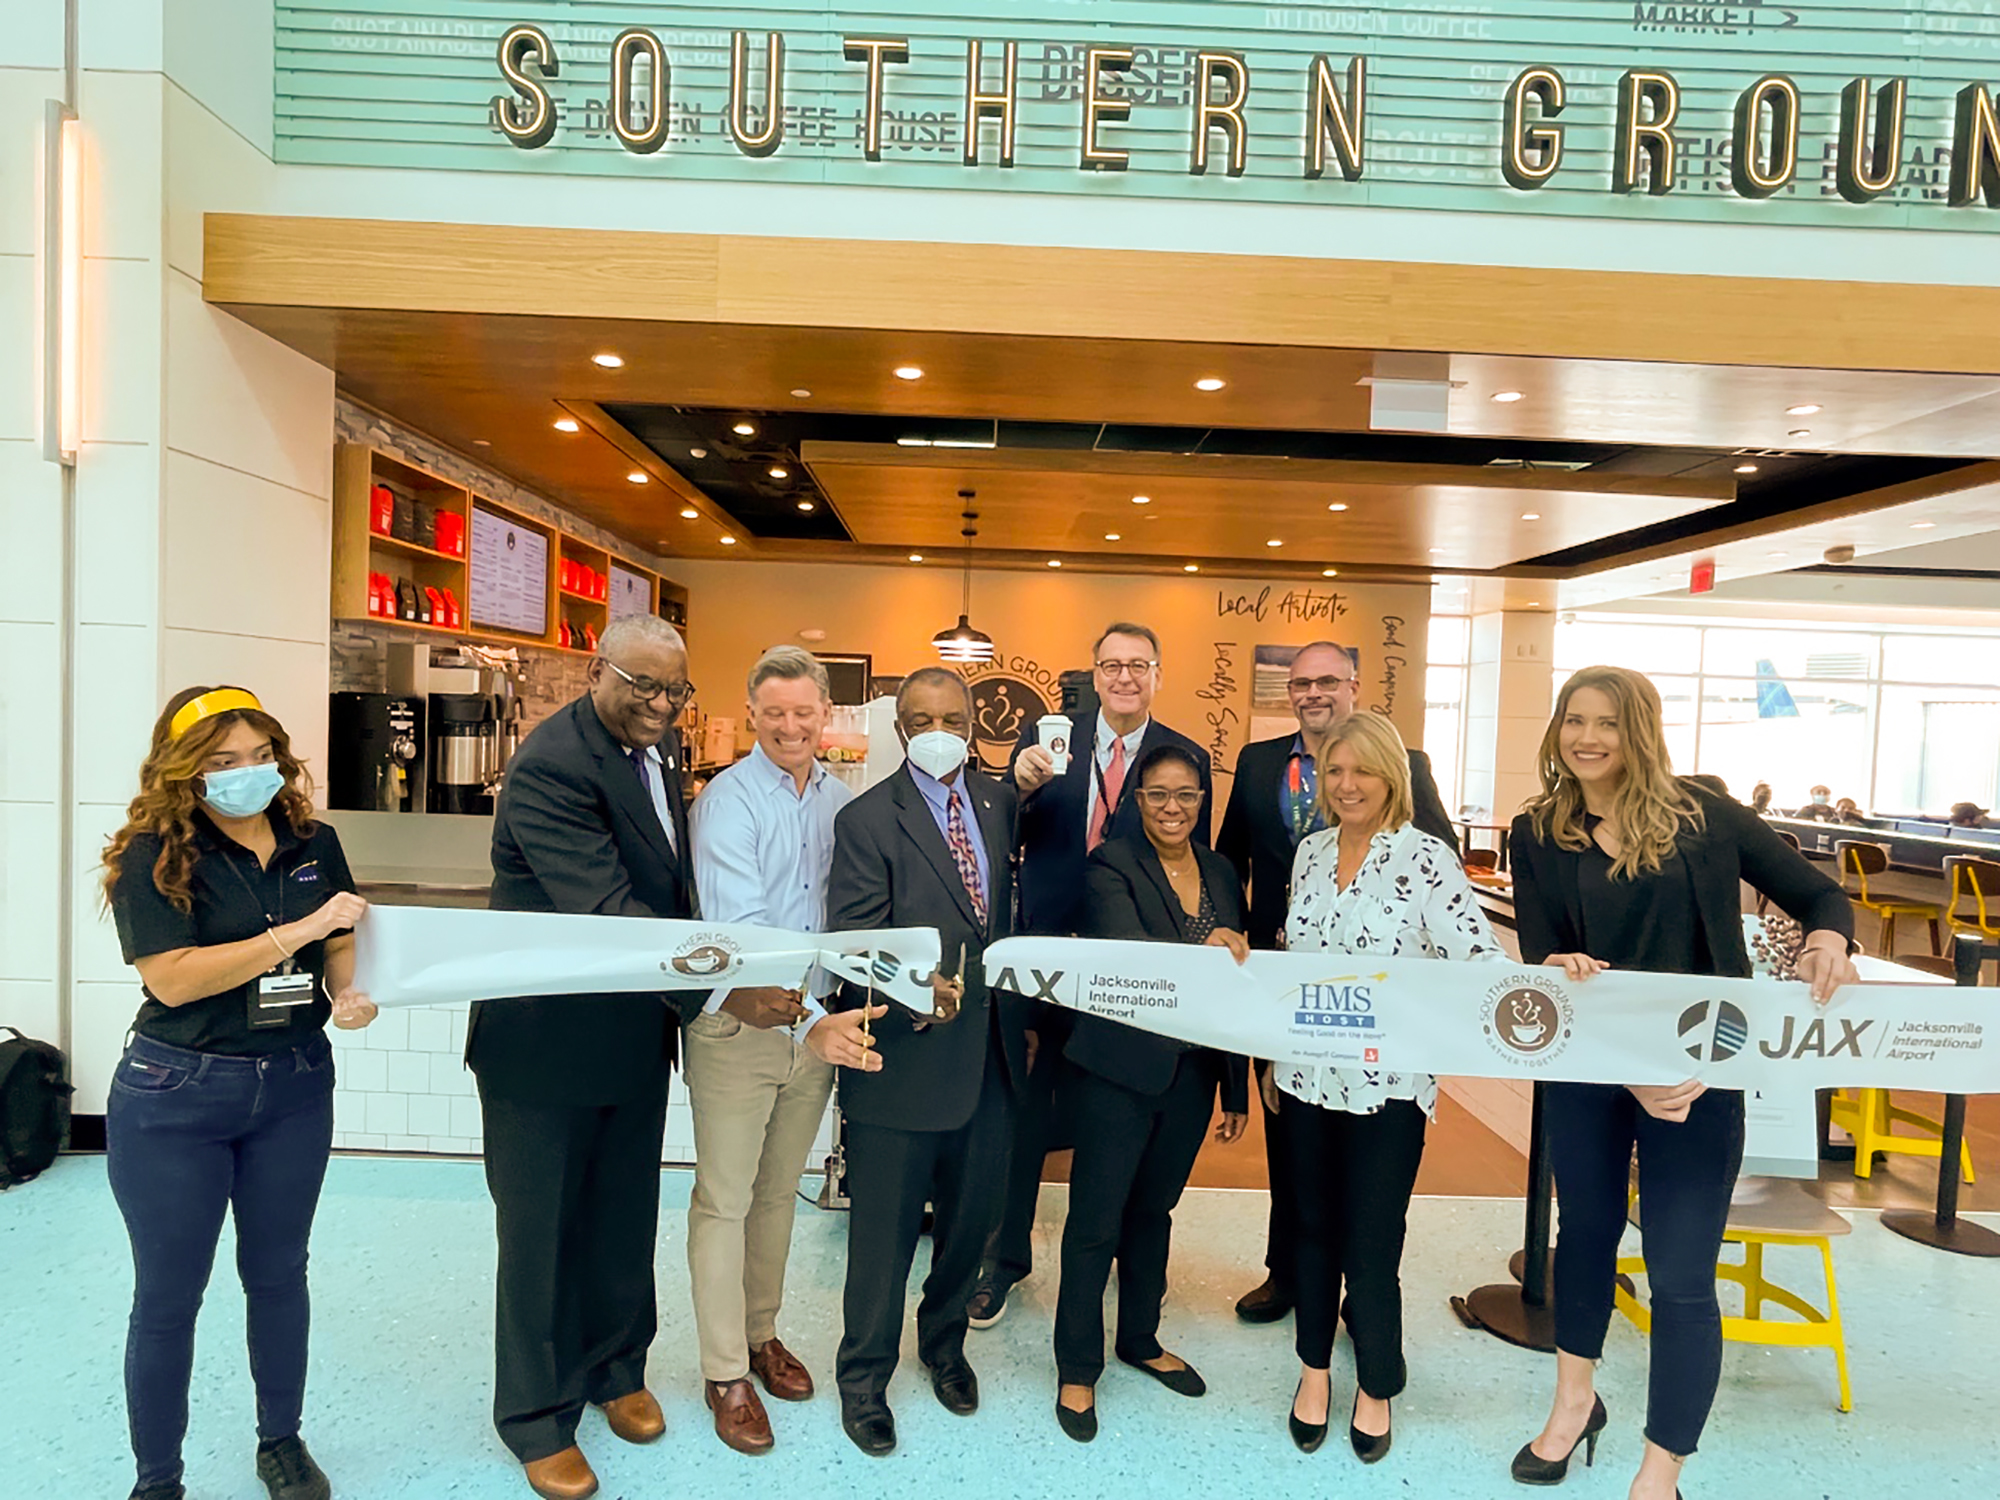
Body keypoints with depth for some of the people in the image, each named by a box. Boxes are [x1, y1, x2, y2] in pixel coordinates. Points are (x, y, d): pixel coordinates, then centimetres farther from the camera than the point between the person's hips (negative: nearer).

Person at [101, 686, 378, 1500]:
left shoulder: (311, 841, 1)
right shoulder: (153, 853, -12)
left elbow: (342, 945, 8)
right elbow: (172, 977, -20)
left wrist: (352, 993, -13)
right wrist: (297, 930, -25)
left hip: (295, 1086, 4)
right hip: (176, 1096, -3)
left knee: (279, 1273, 18)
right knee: (169, 1293, 10)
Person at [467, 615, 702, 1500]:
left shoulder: (659, 751, 3)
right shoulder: (551, 765, -24)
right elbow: (605, 906, -34)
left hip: (637, 1034, 7)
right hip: (548, 1039, -7)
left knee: (625, 1219, 21)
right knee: (542, 1232, 11)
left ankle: (616, 1368, 43)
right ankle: (539, 1419, 31)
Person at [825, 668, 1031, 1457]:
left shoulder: (1000, 802, 5)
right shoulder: (866, 818, -11)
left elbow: (1017, 910, 11)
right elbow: (852, 939, -15)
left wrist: (1024, 1017, 9)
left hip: (991, 1056, 5)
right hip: (904, 1058, -5)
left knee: (971, 1218, 21)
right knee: (884, 1231, 10)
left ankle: (945, 1343, 47)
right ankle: (864, 1377, 33)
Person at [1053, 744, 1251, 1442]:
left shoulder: (1221, 872, 6)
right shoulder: (1111, 866, -11)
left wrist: (1237, 1089, 11)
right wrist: (1201, 952, -45)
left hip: (1194, 1071, 6)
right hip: (1122, 1069, -5)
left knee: (1153, 1208, 22)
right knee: (1096, 1220, 5)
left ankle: (1140, 1339, 41)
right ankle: (1077, 1366, 23)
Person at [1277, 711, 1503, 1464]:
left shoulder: (1427, 858, -11)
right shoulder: (1310, 851, 5)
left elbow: (1481, 959, -16)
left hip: (1387, 1083, -4)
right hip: (1305, 1075, 4)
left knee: (1373, 1239, 6)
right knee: (1314, 1226, 17)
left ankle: (1376, 1386, 31)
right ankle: (1315, 1367, 37)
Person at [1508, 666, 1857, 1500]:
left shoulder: (1705, 819, -2)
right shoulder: (1537, 834, 0)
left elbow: (1820, 895, 3)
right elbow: (1539, 961, -4)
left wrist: (1828, 941, -17)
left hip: (1699, 1075, -2)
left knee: (1681, 1275, 2)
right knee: (1585, 1229, 21)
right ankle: (1574, 1402, 45)